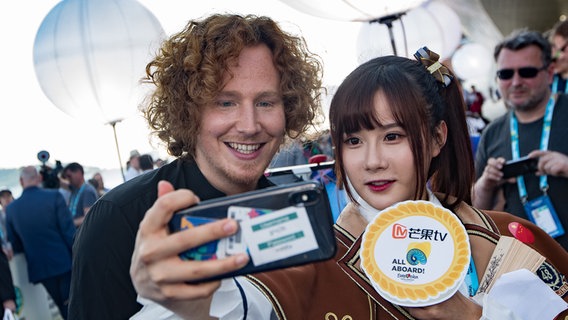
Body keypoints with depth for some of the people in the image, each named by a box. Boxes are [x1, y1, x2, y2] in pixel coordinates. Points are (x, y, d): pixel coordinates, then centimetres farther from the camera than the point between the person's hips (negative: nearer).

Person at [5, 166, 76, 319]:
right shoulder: (54, 196, -11)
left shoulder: (11, 209, -1)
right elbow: (69, 231, -12)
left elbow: (15, 245, 7)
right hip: (65, 263, -3)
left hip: (40, 268, 3)